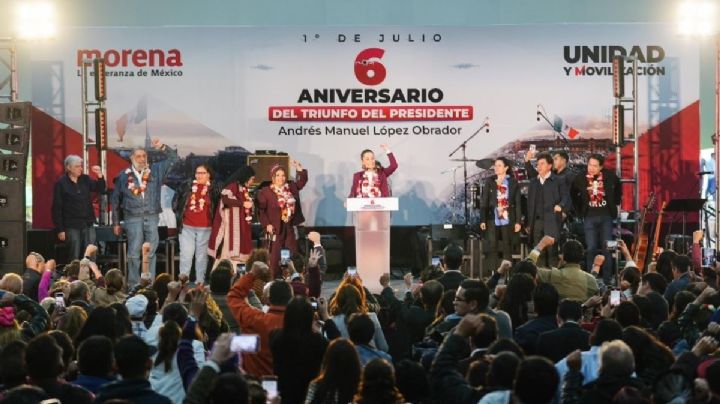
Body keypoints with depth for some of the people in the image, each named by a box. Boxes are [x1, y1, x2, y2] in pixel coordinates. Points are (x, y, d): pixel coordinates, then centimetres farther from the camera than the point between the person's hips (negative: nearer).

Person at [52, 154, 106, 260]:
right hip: (72, 227, -4)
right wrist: (60, 230, -9)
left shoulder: (85, 179, 9)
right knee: (74, 258, -1)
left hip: (88, 225, 4)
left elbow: (100, 189, 10)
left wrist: (100, 176, -9)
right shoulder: (61, 184, -4)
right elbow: (57, 208, -6)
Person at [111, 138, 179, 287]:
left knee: (151, 252, 5)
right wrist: (116, 223, 11)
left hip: (152, 217, 2)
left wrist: (163, 147, -6)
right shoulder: (123, 176, 6)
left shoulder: (155, 170, 10)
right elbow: (115, 200, 11)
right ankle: (133, 284, -1)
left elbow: (173, 159, 10)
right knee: (134, 252, -5)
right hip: (133, 218, -2)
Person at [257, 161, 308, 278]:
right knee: (275, 255, -1)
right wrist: (266, 224, -14)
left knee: (293, 254, 8)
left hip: (291, 226, 5)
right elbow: (261, 210, -7)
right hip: (276, 228, -5)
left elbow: (303, 181, 21)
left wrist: (300, 170, 4)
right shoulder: (265, 191, -7)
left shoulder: (291, 187, 7)